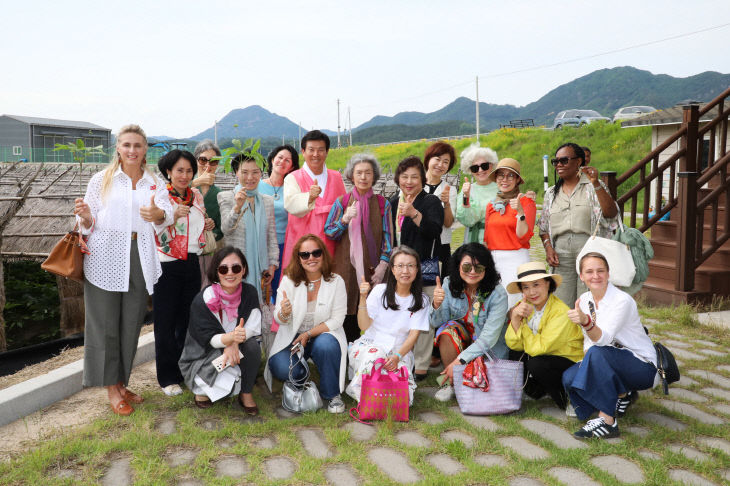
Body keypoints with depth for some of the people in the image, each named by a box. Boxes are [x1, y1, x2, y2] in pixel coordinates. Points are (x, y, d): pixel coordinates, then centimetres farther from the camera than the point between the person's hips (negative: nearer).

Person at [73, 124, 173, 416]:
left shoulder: (154, 183, 10)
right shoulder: (101, 180, 6)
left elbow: (167, 215, -8)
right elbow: (88, 224, 5)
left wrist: (158, 214, -31)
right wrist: (85, 218, -19)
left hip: (139, 260, 2)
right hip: (105, 259, -2)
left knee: (131, 324, 9)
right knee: (106, 324, 1)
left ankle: (121, 383, 25)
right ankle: (111, 387, 14)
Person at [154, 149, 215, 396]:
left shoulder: (196, 196, 9)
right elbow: (156, 236, -11)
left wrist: (207, 226, 1)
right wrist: (173, 217, -25)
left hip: (192, 263, 5)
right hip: (167, 267, -5)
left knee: (188, 320, 13)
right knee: (166, 323, 3)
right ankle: (168, 378, 15)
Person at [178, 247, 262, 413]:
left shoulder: (249, 293, -10)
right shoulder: (202, 300, -20)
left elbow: (254, 327, -13)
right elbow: (208, 338, -22)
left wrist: (235, 343, -33)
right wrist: (231, 337, -44)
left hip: (237, 349, 3)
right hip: (205, 354, -3)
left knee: (253, 347, -28)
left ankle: (246, 393, -5)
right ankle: (201, 388, 4)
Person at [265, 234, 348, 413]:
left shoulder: (336, 281, -8)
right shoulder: (289, 280, -5)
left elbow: (337, 319, -9)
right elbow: (279, 319, -5)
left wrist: (308, 334, -19)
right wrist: (284, 313, -31)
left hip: (324, 333, -1)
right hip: (292, 336, 1)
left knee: (325, 345, -36)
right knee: (281, 369, -24)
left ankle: (332, 394, -9)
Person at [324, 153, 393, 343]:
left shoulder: (383, 204, 7)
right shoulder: (342, 202, 7)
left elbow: (388, 236, 5)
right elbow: (328, 232, 4)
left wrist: (383, 264, -5)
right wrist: (345, 219, -14)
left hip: (373, 268, 0)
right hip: (347, 267, 0)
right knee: (348, 313, -1)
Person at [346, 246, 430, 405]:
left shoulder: (421, 300, 4)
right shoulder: (380, 291, -1)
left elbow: (413, 335, -4)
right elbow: (364, 326, -6)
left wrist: (397, 356, -23)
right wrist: (363, 298, -21)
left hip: (400, 350, 1)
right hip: (370, 344, -1)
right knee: (375, 355, -38)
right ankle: (361, 394, -13)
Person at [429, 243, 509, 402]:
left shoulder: (498, 293, -21)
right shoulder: (450, 285, -10)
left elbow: (489, 337, -25)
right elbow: (436, 323, -12)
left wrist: (460, 360, -32)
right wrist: (437, 305, -34)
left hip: (490, 349, -3)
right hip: (461, 338, 3)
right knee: (448, 328, -29)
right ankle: (450, 381, -11)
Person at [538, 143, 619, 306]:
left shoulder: (592, 187, 4)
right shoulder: (551, 193, 17)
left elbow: (611, 213, -11)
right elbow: (544, 228, 17)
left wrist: (596, 184, -20)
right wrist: (548, 247, -1)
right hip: (561, 254, 3)